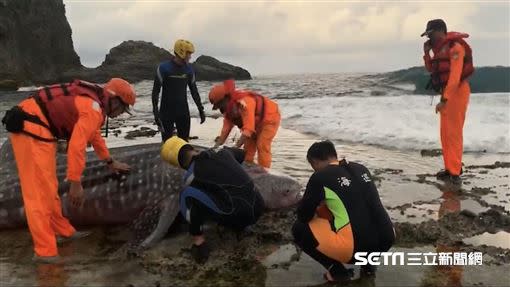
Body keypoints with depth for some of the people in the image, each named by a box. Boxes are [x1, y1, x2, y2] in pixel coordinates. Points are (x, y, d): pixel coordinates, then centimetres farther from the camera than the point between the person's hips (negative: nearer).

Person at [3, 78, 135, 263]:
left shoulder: (92, 100, 18)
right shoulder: (93, 108, -14)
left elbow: (94, 135, 32)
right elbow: (76, 146, -23)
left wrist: (110, 162, 41)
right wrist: (75, 183, -19)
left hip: (34, 126, 11)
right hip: (31, 128, -11)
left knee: (48, 188, 16)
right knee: (39, 191, -9)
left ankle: (64, 231, 27)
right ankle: (45, 250, -5)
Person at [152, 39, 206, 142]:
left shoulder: (189, 69, 3)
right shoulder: (163, 67, -10)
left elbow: (194, 90, 12)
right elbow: (156, 91, -7)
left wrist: (201, 109, 12)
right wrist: (155, 111, -13)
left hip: (183, 111, 4)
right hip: (166, 112, -4)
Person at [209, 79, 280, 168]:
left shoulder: (244, 103, -39)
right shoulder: (228, 107, -9)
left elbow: (248, 129, -41)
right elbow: (226, 128, -7)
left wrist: (235, 147, -41)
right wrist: (217, 146, -11)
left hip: (270, 118, -9)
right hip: (257, 121, 9)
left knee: (262, 147, -16)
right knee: (248, 146, 6)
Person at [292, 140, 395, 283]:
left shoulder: (320, 177, -2)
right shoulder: (360, 169, 16)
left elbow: (303, 215, 7)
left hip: (357, 246, -6)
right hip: (387, 240, 7)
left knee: (299, 229, 12)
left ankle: (337, 271, 8)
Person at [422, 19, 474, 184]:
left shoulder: (455, 47, -17)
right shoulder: (440, 49, 11)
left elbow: (455, 76, -23)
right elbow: (430, 69, 19)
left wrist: (444, 100, -27)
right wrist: (426, 53, 3)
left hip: (457, 92, -9)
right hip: (447, 92, 9)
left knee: (453, 132, -8)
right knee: (446, 133, 13)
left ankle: (455, 173, -4)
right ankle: (450, 169, 22)